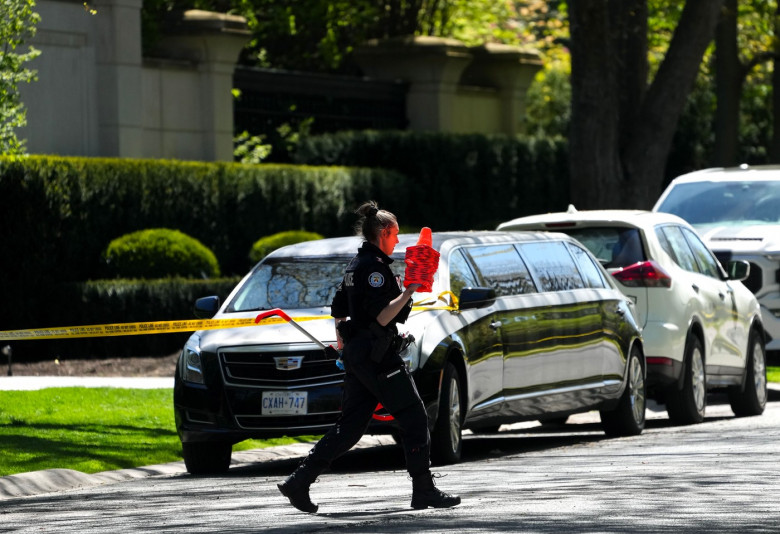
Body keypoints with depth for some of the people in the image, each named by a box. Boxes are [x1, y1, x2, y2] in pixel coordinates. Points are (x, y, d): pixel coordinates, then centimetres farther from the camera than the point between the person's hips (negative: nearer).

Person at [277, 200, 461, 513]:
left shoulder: (356, 265, 16)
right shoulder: (375, 267, -14)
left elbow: (339, 311, 22)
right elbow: (381, 317, -22)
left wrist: (343, 346, 30)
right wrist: (409, 291, -21)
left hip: (356, 353, 10)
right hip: (377, 354, -10)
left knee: (350, 425, 8)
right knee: (414, 418, -2)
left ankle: (299, 481, 3)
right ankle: (424, 491, -1)